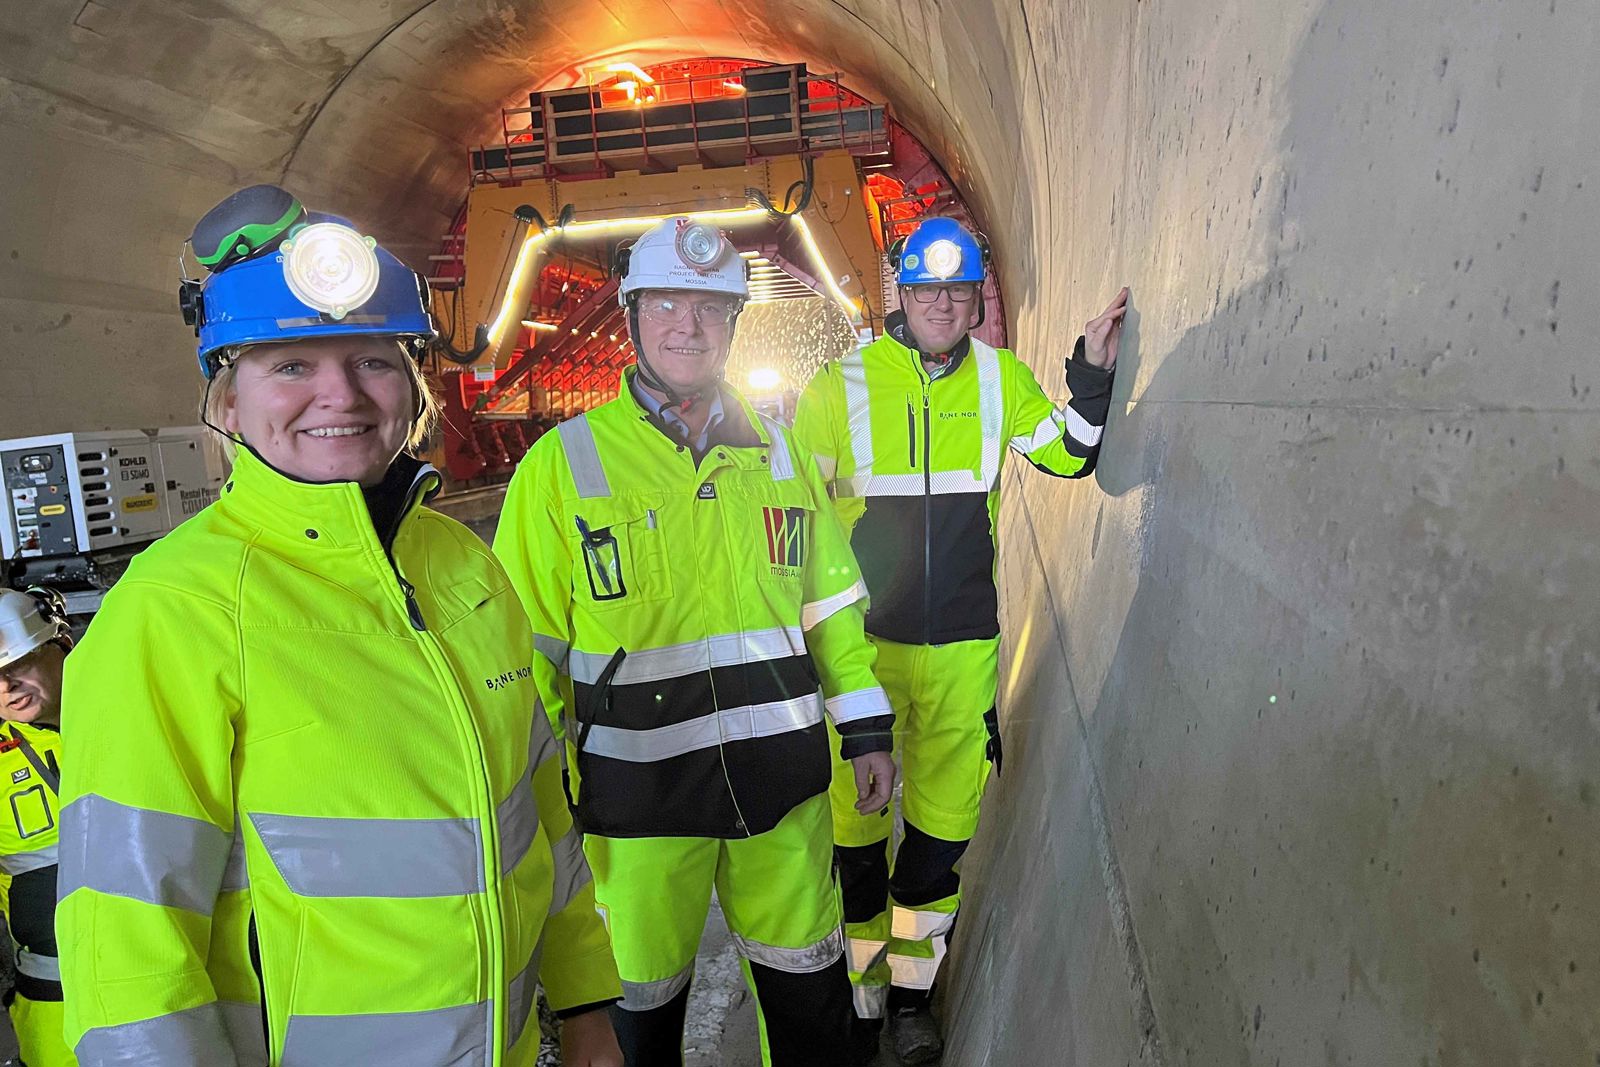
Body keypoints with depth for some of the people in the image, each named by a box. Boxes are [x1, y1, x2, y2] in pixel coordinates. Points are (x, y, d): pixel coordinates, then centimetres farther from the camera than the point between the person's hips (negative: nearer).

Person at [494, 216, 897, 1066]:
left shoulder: (778, 452, 5)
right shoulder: (562, 463, -7)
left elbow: (830, 602, 10)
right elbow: (527, 645, -4)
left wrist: (865, 729, 10)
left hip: (781, 776, 3)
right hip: (637, 795, -2)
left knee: (809, 987, 19)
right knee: (644, 997, 17)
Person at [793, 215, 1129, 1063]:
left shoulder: (999, 378, 5)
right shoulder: (844, 384, -4)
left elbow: (1068, 456, 12)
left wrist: (1092, 373, -2)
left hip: (963, 643, 3)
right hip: (861, 640, -2)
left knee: (944, 819, 12)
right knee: (853, 817, 8)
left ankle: (910, 991, 34)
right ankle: (858, 990, 32)